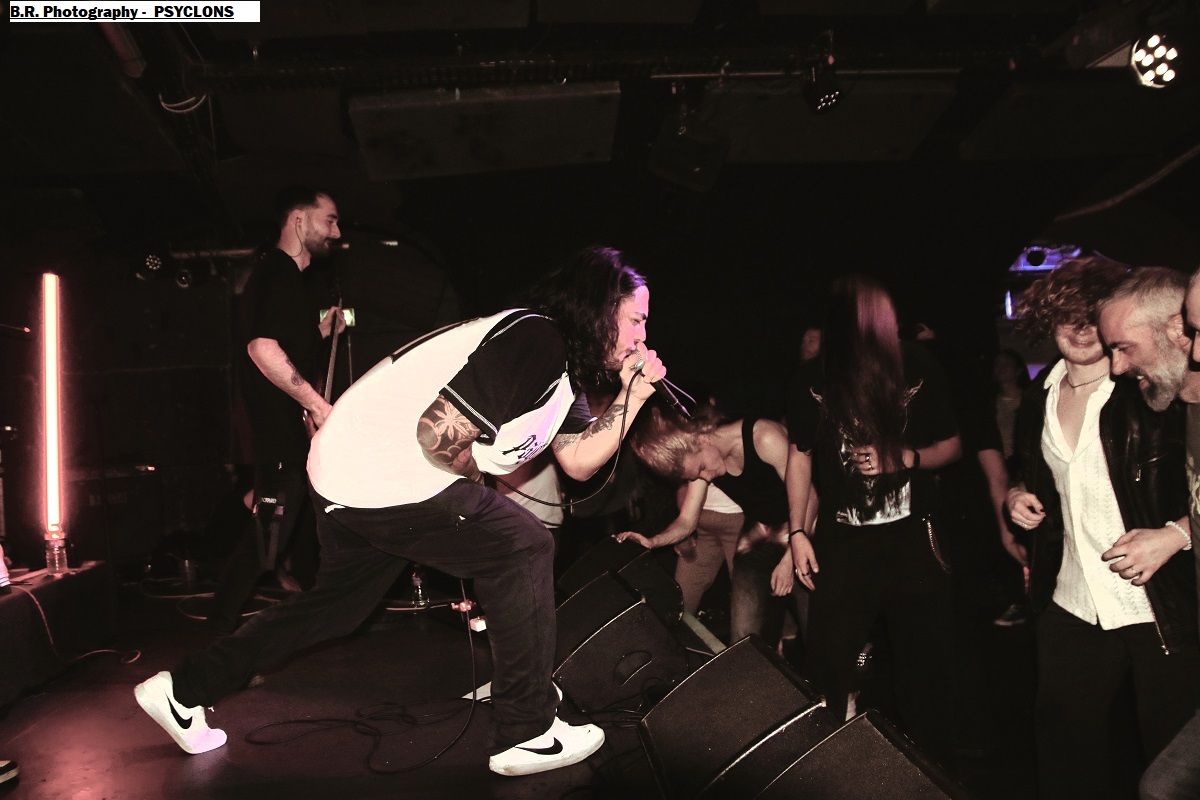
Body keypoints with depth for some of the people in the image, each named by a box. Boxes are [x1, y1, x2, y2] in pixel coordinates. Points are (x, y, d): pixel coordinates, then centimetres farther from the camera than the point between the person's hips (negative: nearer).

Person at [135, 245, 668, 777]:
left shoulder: (563, 365, 12)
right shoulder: (534, 341, -19)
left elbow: (580, 460, 11)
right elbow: (438, 434, -24)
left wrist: (633, 394, 4)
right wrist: (479, 479, -6)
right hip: (387, 478, -10)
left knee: (335, 604, 23)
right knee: (522, 547, -5)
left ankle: (183, 692, 37)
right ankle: (527, 733, 4)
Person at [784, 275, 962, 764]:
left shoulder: (919, 370, -8)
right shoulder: (812, 381, -8)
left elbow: (952, 446, 3)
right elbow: (801, 456, 4)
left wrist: (903, 457, -17)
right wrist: (797, 532, 1)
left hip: (911, 538, 0)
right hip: (841, 542, 0)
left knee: (928, 660, 9)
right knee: (827, 664, 5)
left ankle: (931, 768, 31)